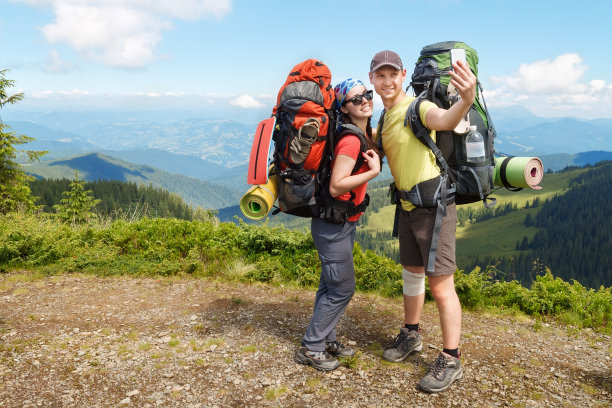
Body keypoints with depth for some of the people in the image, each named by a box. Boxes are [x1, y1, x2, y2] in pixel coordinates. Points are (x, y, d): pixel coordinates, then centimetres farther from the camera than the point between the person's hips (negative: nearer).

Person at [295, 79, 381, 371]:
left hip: (345, 221, 9)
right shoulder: (351, 140, -22)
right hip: (333, 223, -9)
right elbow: (335, 187, -26)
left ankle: (326, 339, 30)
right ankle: (310, 348, 12)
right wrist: (373, 172, -25)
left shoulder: (365, 133, 7)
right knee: (342, 288, -2)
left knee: (331, 284, 17)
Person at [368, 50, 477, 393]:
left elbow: (444, 120, -40)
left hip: (434, 206, -8)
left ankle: (451, 361, 12)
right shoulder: (385, 119, 11)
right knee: (411, 273, 20)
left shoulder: (417, 107, -16)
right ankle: (411, 336, 39)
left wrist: (467, 100, -61)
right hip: (408, 207, 9)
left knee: (441, 285, -3)